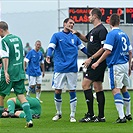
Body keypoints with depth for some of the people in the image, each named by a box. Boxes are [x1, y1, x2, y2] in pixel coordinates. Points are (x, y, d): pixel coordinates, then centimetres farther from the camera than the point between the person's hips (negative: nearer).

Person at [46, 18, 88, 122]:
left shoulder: (75, 37, 14)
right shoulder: (57, 36, 6)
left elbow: (83, 48, 18)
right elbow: (51, 47, -5)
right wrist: (48, 56, -24)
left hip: (72, 68, 2)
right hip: (59, 68, -2)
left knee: (72, 91, 0)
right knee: (57, 91, 1)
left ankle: (72, 115, 5)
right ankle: (58, 113, 19)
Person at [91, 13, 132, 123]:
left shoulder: (112, 34, -11)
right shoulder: (124, 34, 11)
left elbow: (108, 51, -19)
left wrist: (97, 63, -13)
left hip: (116, 65, -8)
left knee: (116, 90, -9)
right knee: (124, 89, 19)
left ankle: (122, 117, -17)